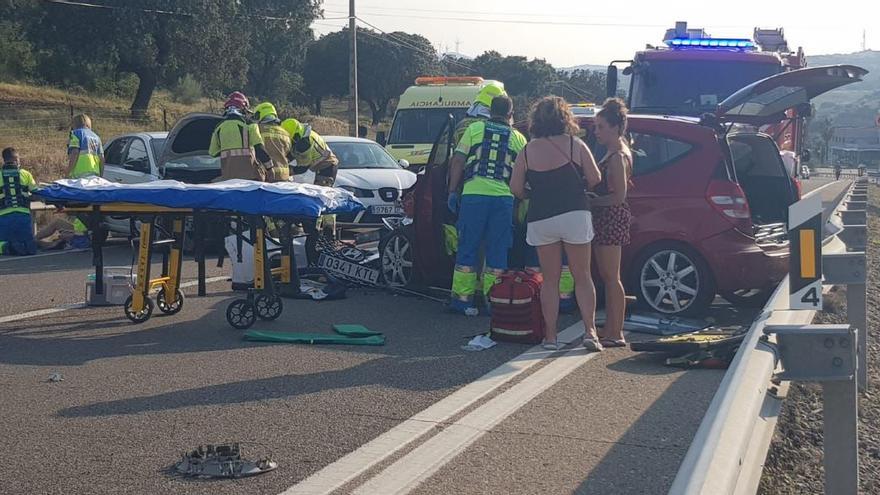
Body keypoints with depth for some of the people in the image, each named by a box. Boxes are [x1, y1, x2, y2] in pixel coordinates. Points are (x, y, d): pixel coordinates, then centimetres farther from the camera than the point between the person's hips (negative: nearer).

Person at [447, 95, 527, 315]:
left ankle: (462, 297, 9)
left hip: (473, 195, 0)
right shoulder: (518, 138, 11)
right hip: (503, 198, 0)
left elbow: (458, 161, 3)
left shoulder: (475, 129, 8)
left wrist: (452, 191, 6)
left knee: (468, 247, 8)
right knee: (497, 251, 8)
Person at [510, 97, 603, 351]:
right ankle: (590, 331, -2)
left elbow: (516, 187, -1)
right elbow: (594, 179, -2)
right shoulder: (575, 145, -1)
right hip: (575, 215, -1)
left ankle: (550, 336, 10)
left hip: (541, 220, 1)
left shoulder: (528, 151, 1)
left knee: (550, 280, 9)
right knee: (582, 277, 7)